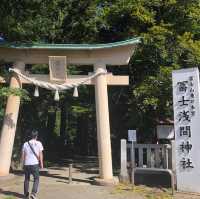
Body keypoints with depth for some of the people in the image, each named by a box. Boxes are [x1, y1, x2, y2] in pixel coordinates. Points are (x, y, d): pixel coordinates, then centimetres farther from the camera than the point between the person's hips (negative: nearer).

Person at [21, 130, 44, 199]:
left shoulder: (25, 144, 6)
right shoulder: (39, 143, -2)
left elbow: (23, 155, 8)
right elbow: (40, 154, -3)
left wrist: (23, 163, 17)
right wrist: (41, 163, 3)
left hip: (26, 164, 3)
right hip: (35, 164, -3)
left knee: (26, 179, 17)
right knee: (36, 179, 8)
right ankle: (33, 193, -7)